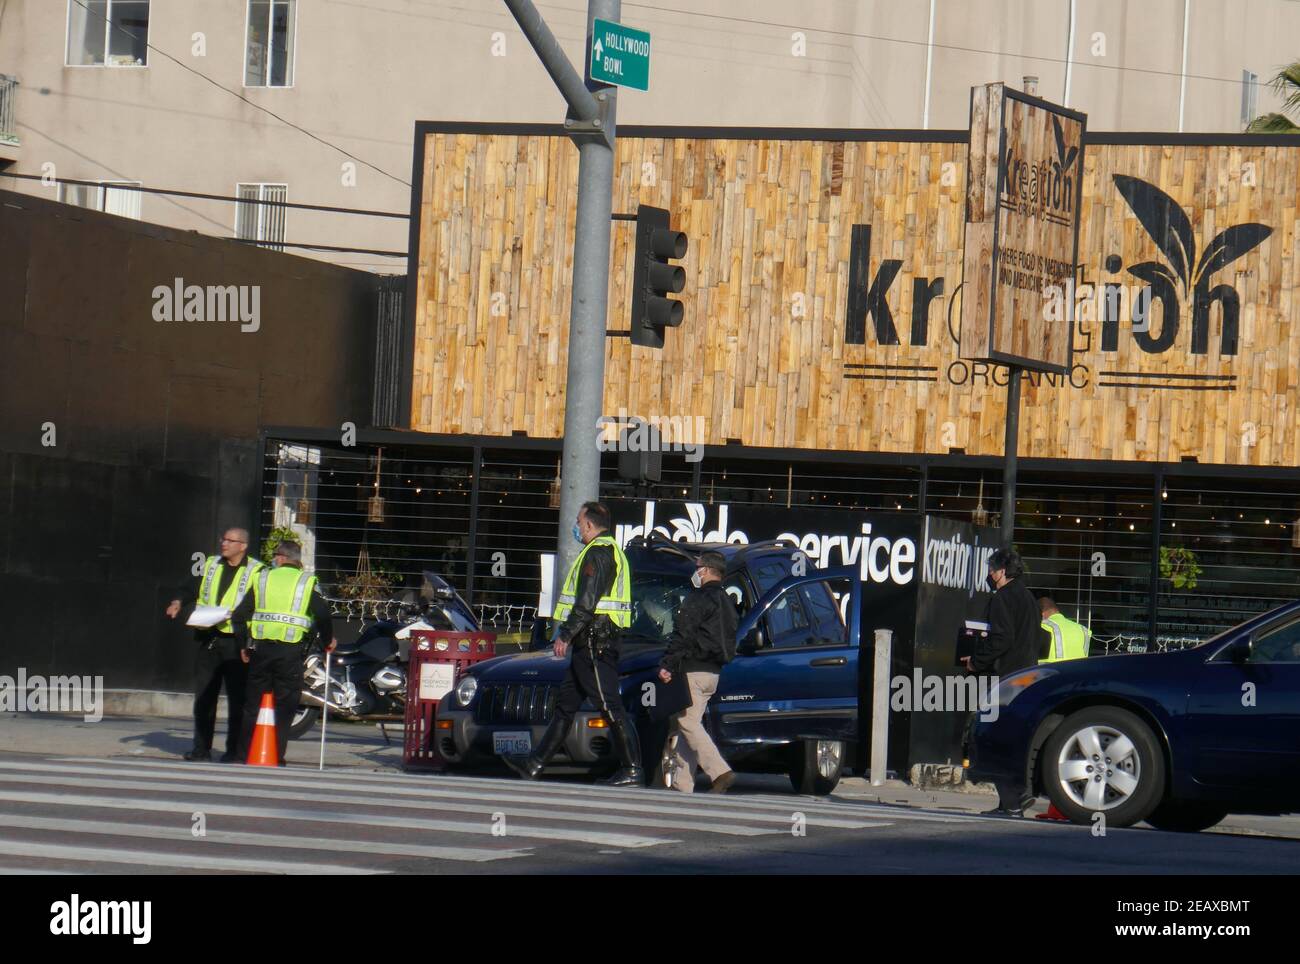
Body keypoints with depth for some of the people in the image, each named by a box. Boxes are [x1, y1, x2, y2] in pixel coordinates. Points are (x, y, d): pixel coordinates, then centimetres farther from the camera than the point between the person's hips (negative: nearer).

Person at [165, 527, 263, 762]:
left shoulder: (256, 571, -1)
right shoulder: (210, 565, 15)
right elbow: (192, 588, 13)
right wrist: (179, 601, -7)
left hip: (236, 643, -5)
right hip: (208, 640, 5)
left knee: (237, 698, -2)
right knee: (203, 696, 7)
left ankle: (235, 750, 2)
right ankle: (201, 747, 13)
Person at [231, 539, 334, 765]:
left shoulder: (262, 579, 8)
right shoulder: (307, 583, 3)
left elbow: (240, 616, 6)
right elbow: (323, 615, -5)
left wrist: (244, 644, 17)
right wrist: (328, 639, 12)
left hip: (260, 648, 2)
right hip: (290, 651, -2)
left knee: (253, 704, 11)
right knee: (285, 705, 4)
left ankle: (245, 754, 12)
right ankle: (276, 757, -1)